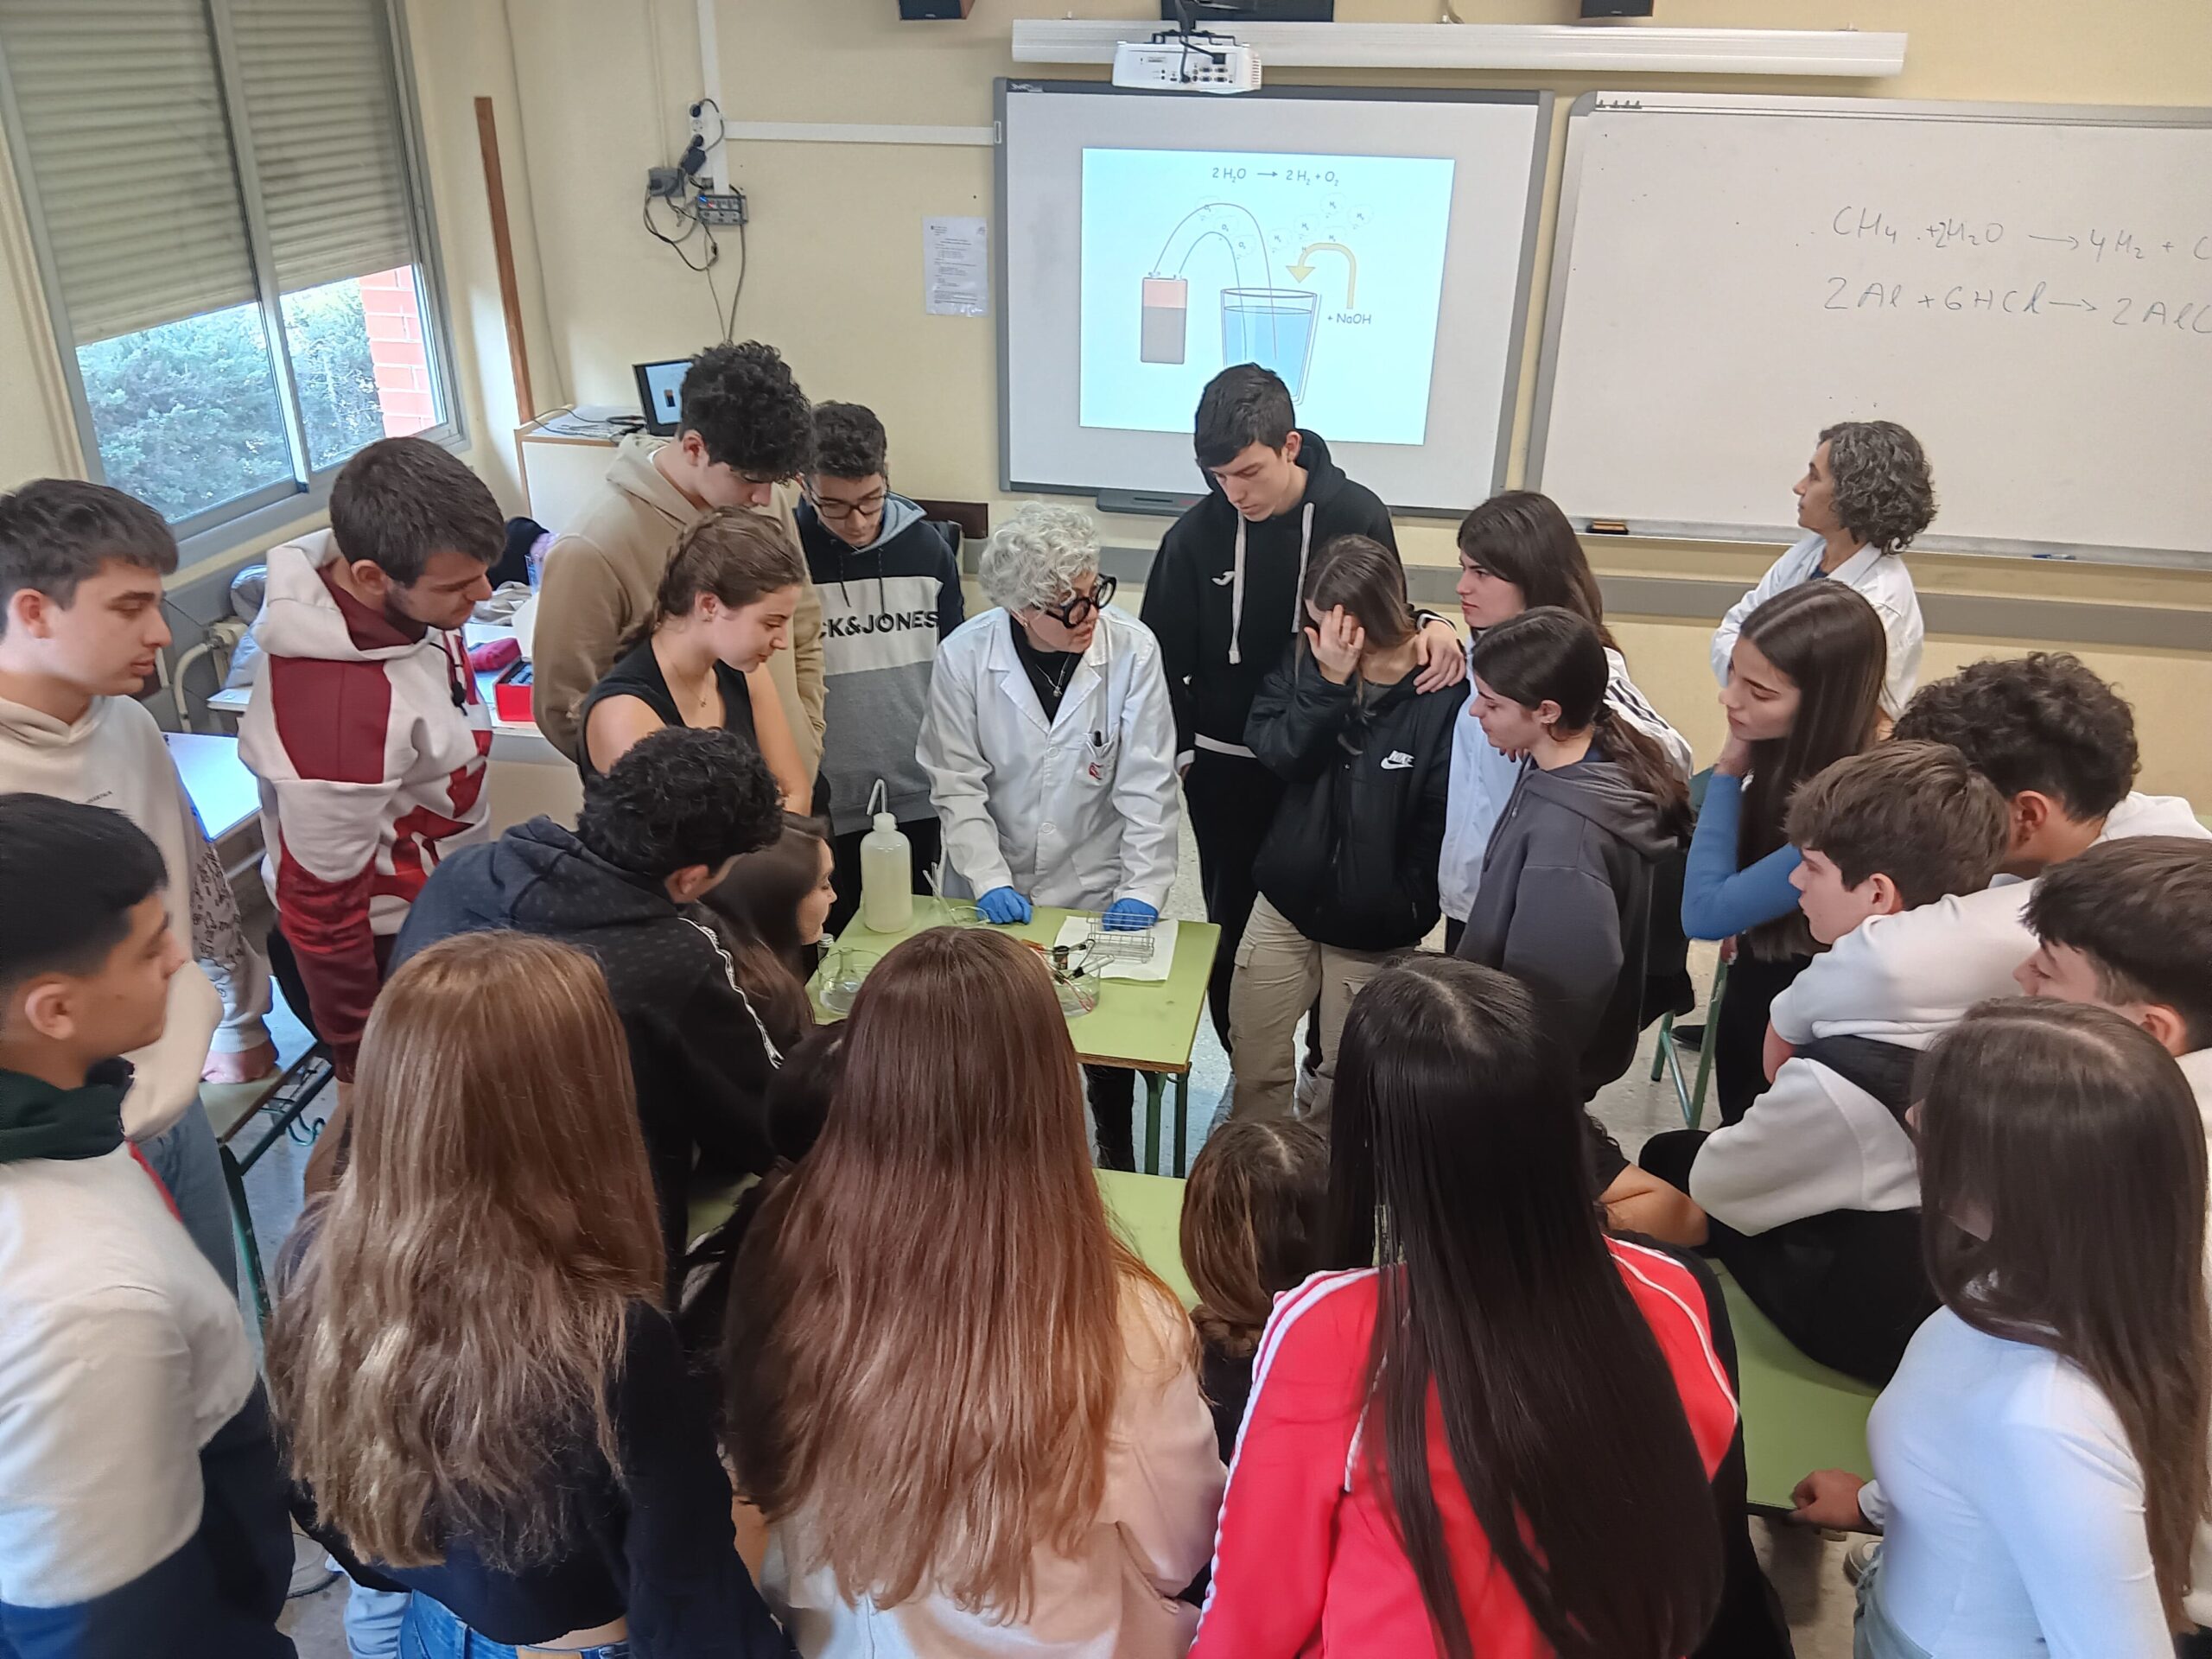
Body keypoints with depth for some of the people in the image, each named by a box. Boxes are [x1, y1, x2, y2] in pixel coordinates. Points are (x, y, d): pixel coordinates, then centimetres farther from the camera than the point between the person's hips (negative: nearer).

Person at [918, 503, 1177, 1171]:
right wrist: (989, 880, -15)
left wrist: (1143, 888, -15)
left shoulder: (1132, 649, -16)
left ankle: (1116, 1156, 37)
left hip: (1096, 890, 0)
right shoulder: (964, 654, -13)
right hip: (995, 896, 1)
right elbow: (957, 782, -8)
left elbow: (1147, 785, -12)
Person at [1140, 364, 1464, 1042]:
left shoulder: (1358, 517, -11)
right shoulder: (1195, 535, -10)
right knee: (1233, 926, 12)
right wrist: (1172, 751, -8)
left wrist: (1429, 625, -21)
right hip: (1226, 768, 1)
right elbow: (1164, 657, -2)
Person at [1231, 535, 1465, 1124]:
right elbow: (1272, 749, -16)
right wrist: (1329, 682, -25)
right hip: (1286, 902, 4)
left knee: (1344, 1084, 13)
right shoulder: (1305, 661, -2)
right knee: (1254, 1069, 14)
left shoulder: (1444, 690, -16)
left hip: (1374, 928, -3)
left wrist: (1403, 910, -12)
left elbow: (1440, 820, -13)